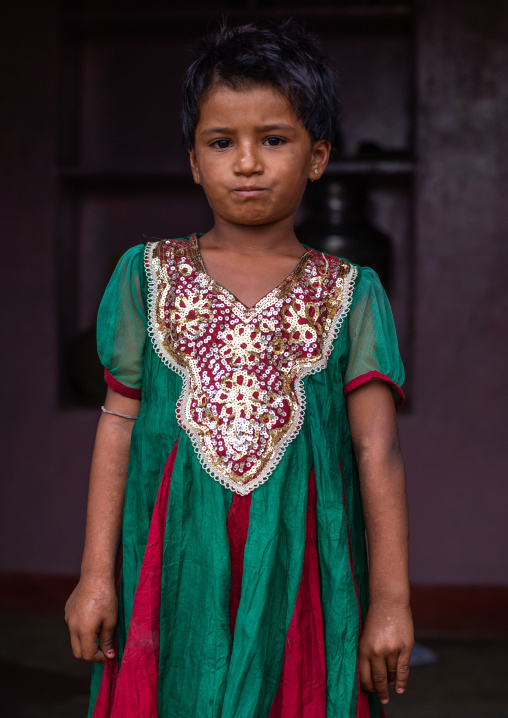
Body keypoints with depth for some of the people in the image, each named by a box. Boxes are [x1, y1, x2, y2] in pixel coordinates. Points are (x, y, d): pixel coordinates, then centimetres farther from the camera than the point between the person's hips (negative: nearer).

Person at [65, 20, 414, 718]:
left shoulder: (349, 292, 3)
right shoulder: (149, 274, 6)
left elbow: (377, 449, -2)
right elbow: (118, 425, 4)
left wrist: (391, 596, -7)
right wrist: (96, 573, 1)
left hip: (297, 569, 0)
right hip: (178, 567, 1)